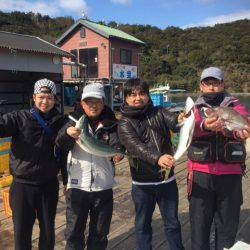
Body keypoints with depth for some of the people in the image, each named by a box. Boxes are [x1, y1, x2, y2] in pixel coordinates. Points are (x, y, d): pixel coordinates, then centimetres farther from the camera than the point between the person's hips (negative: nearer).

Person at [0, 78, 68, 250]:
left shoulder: (61, 122, 1)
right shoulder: (20, 118, -5)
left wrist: (67, 181, 10)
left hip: (49, 185, 2)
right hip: (22, 184, -1)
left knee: (48, 230, 16)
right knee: (22, 231, 12)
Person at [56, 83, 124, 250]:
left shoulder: (110, 124, 1)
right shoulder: (76, 121, 0)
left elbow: (117, 145, -11)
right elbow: (61, 145, -13)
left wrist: (118, 153, -35)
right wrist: (67, 133, -36)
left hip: (103, 186, 1)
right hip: (77, 185, 0)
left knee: (100, 233, 16)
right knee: (74, 232, 9)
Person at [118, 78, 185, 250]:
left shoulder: (159, 112, 1)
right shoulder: (125, 123, -7)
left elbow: (173, 120, -19)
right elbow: (136, 146, -24)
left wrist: (182, 119, -43)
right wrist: (157, 158, -42)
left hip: (167, 179, 2)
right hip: (142, 183, -1)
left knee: (172, 223, 17)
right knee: (143, 225, 16)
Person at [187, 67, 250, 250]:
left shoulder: (234, 106, 4)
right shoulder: (194, 109, 4)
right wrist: (204, 125, -42)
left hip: (230, 173, 0)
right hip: (201, 173, 0)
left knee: (228, 222, 13)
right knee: (199, 221, 10)